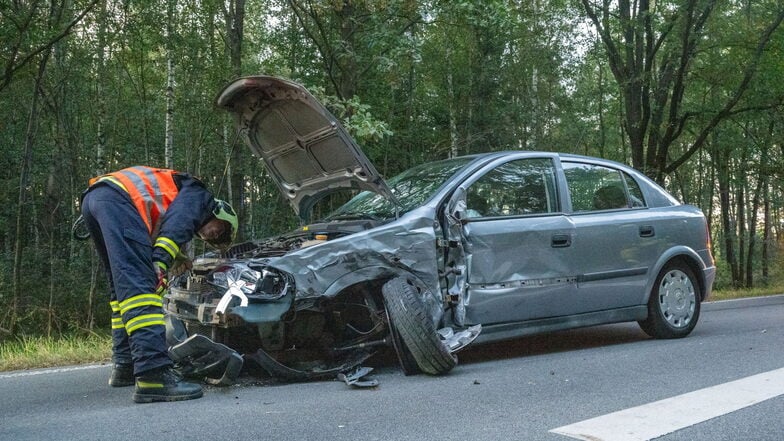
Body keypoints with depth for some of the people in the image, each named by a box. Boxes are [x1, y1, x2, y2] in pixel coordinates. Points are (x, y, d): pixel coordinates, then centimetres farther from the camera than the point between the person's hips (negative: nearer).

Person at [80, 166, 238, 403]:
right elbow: (176, 224, -8)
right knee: (138, 284, -20)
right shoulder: (199, 196, 13)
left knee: (123, 286, 18)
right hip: (117, 198, -10)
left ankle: (124, 365, 19)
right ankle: (153, 374, -29)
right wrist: (161, 263, -19)